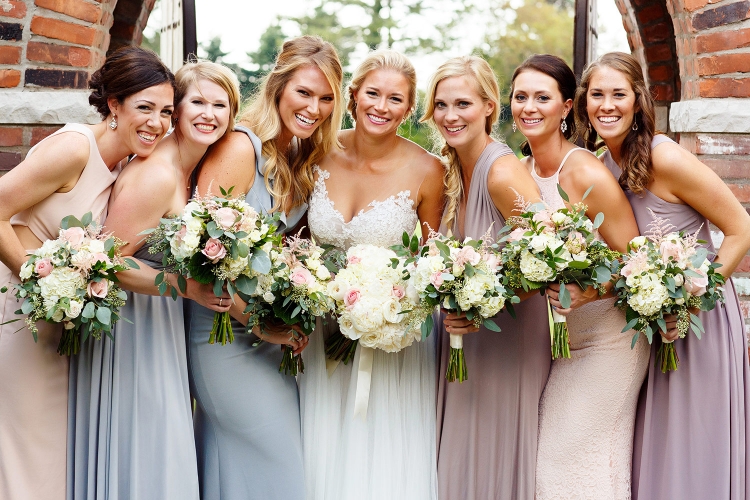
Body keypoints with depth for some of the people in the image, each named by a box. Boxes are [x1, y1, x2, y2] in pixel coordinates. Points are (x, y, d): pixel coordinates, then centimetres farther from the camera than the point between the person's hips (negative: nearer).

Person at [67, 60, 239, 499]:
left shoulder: (190, 169, 6)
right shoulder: (155, 175, -22)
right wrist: (189, 288, -24)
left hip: (159, 323, 9)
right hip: (130, 324, -9)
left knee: (162, 453, 16)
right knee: (135, 451, 2)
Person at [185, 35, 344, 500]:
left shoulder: (302, 158, 9)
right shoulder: (241, 147, -17)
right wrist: (260, 324, -16)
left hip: (272, 339, 7)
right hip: (229, 336, -7)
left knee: (239, 458, 14)